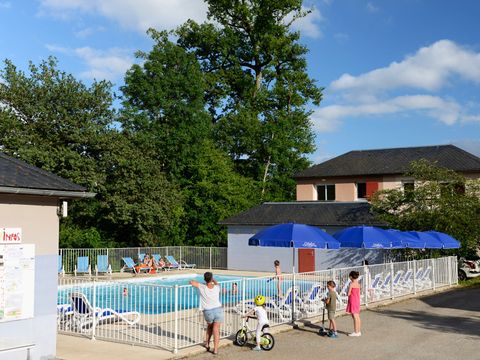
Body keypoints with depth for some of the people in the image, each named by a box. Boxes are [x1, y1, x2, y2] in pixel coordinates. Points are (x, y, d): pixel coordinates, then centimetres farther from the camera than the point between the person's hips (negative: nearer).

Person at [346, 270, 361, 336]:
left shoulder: (351, 284, -15)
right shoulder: (358, 284, 8)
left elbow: (348, 294, -14)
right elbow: (359, 294, 13)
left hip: (352, 301, -8)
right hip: (357, 301, 8)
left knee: (355, 317, -4)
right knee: (357, 317, 11)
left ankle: (355, 332, 0)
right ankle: (358, 331, 17)